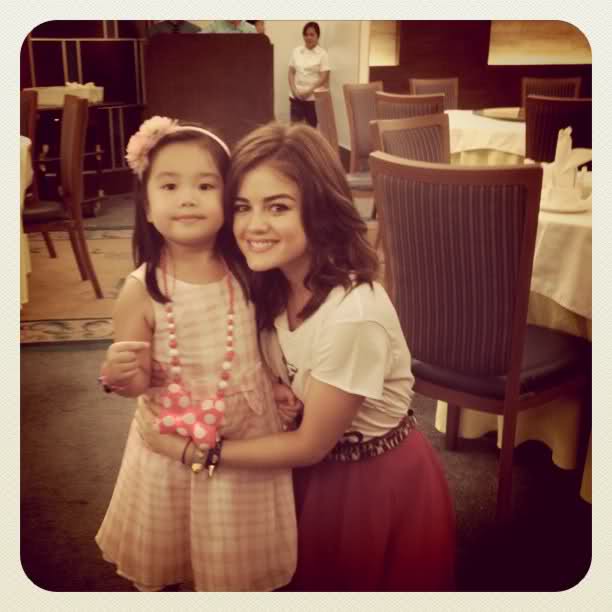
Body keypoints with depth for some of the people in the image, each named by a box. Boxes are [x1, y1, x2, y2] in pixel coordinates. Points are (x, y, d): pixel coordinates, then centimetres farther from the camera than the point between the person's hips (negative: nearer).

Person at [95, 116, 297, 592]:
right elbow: (137, 382, -10)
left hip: (247, 440, 1)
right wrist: (119, 374, -31)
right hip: (172, 445, -1)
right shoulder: (141, 290, -17)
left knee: (236, 566, 21)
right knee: (158, 560, 21)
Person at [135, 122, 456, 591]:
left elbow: (310, 445, -24)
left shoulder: (354, 315, -34)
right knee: (312, 579, 26)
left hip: (377, 482, -5)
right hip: (315, 471, 6)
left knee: (358, 586, 19)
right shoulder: (270, 285, -12)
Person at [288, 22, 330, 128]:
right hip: (296, 97, 3)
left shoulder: (322, 54, -2)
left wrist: (309, 92, -14)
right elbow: (291, 72, 10)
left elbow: (324, 77, -8)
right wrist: (294, 90, -5)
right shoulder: (296, 51, 8)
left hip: (313, 97, -3)